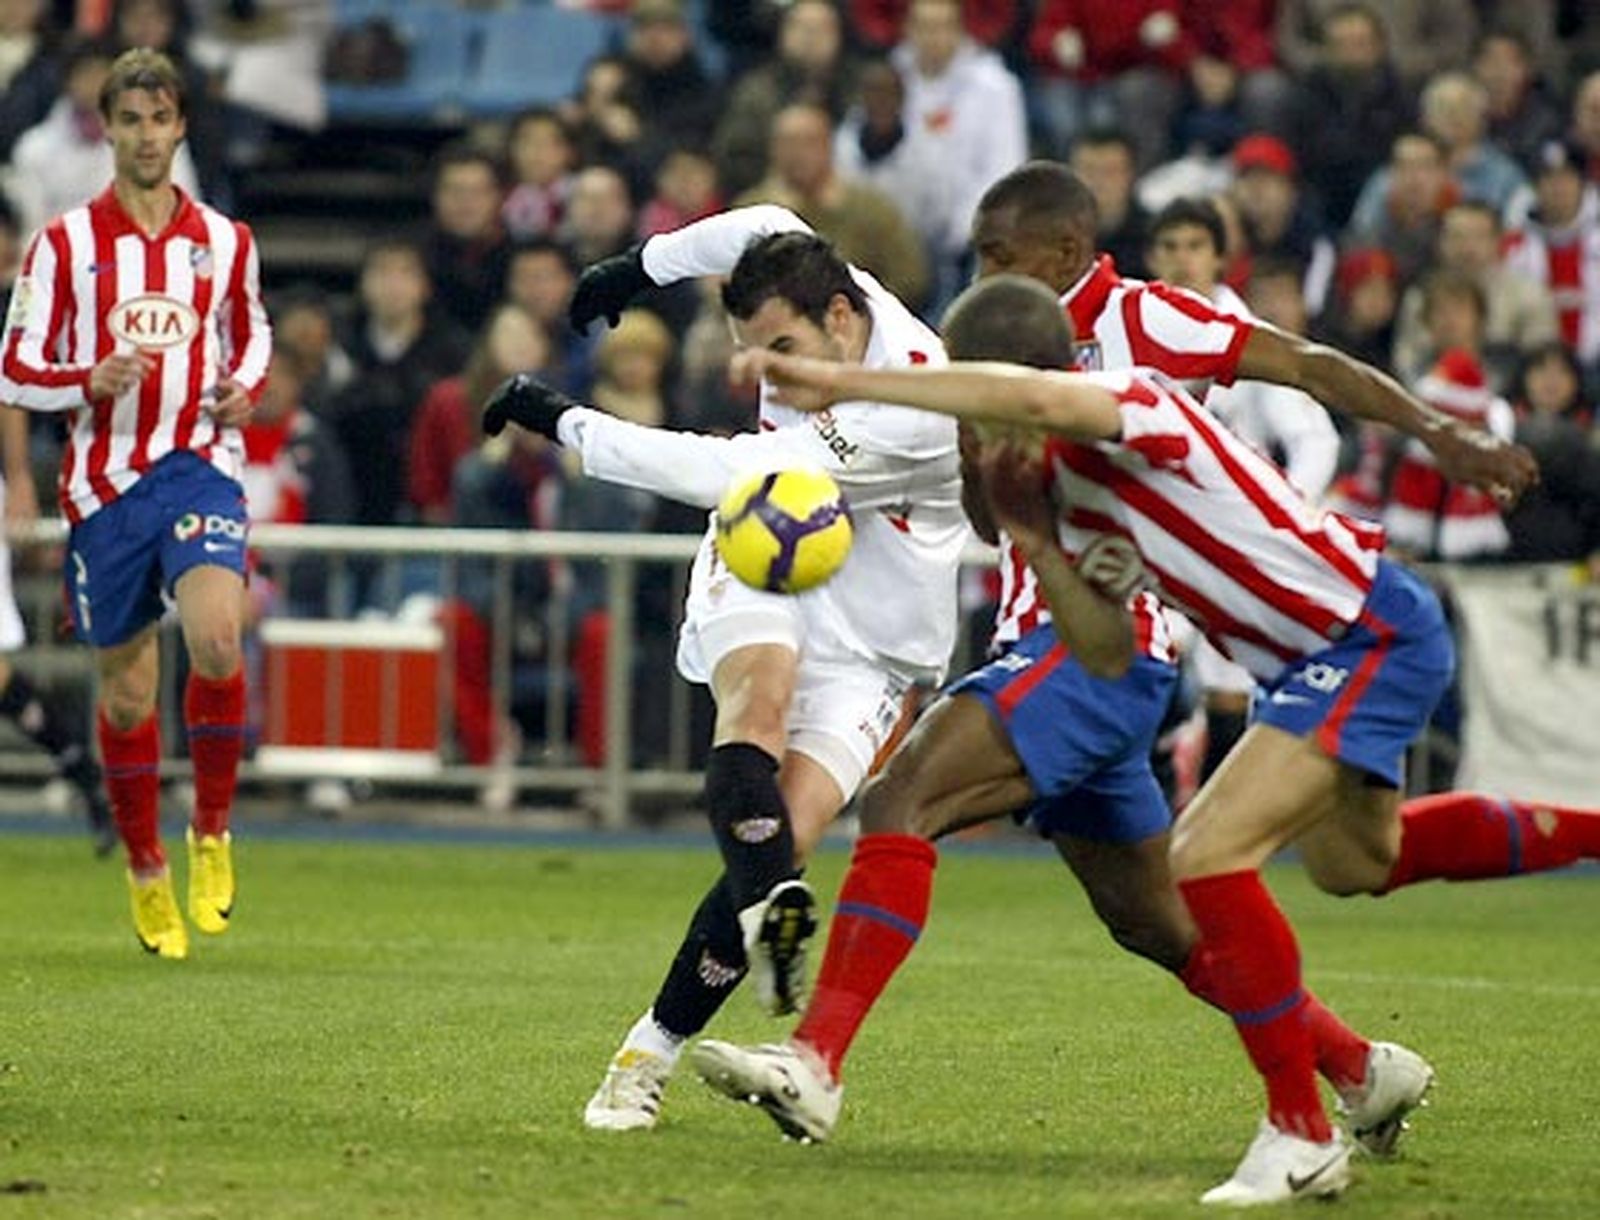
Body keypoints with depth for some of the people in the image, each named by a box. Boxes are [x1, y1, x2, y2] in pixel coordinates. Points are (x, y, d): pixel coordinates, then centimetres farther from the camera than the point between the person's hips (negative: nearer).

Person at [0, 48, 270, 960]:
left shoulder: (225, 241, 8)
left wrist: (245, 389, 3)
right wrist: (90, 381, -18)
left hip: (200, 466, 0)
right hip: (104, 482, 0)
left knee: (216, 639, -25)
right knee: (128, 689, 5)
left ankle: (212, 833, -6)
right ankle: (147, 873, 24)